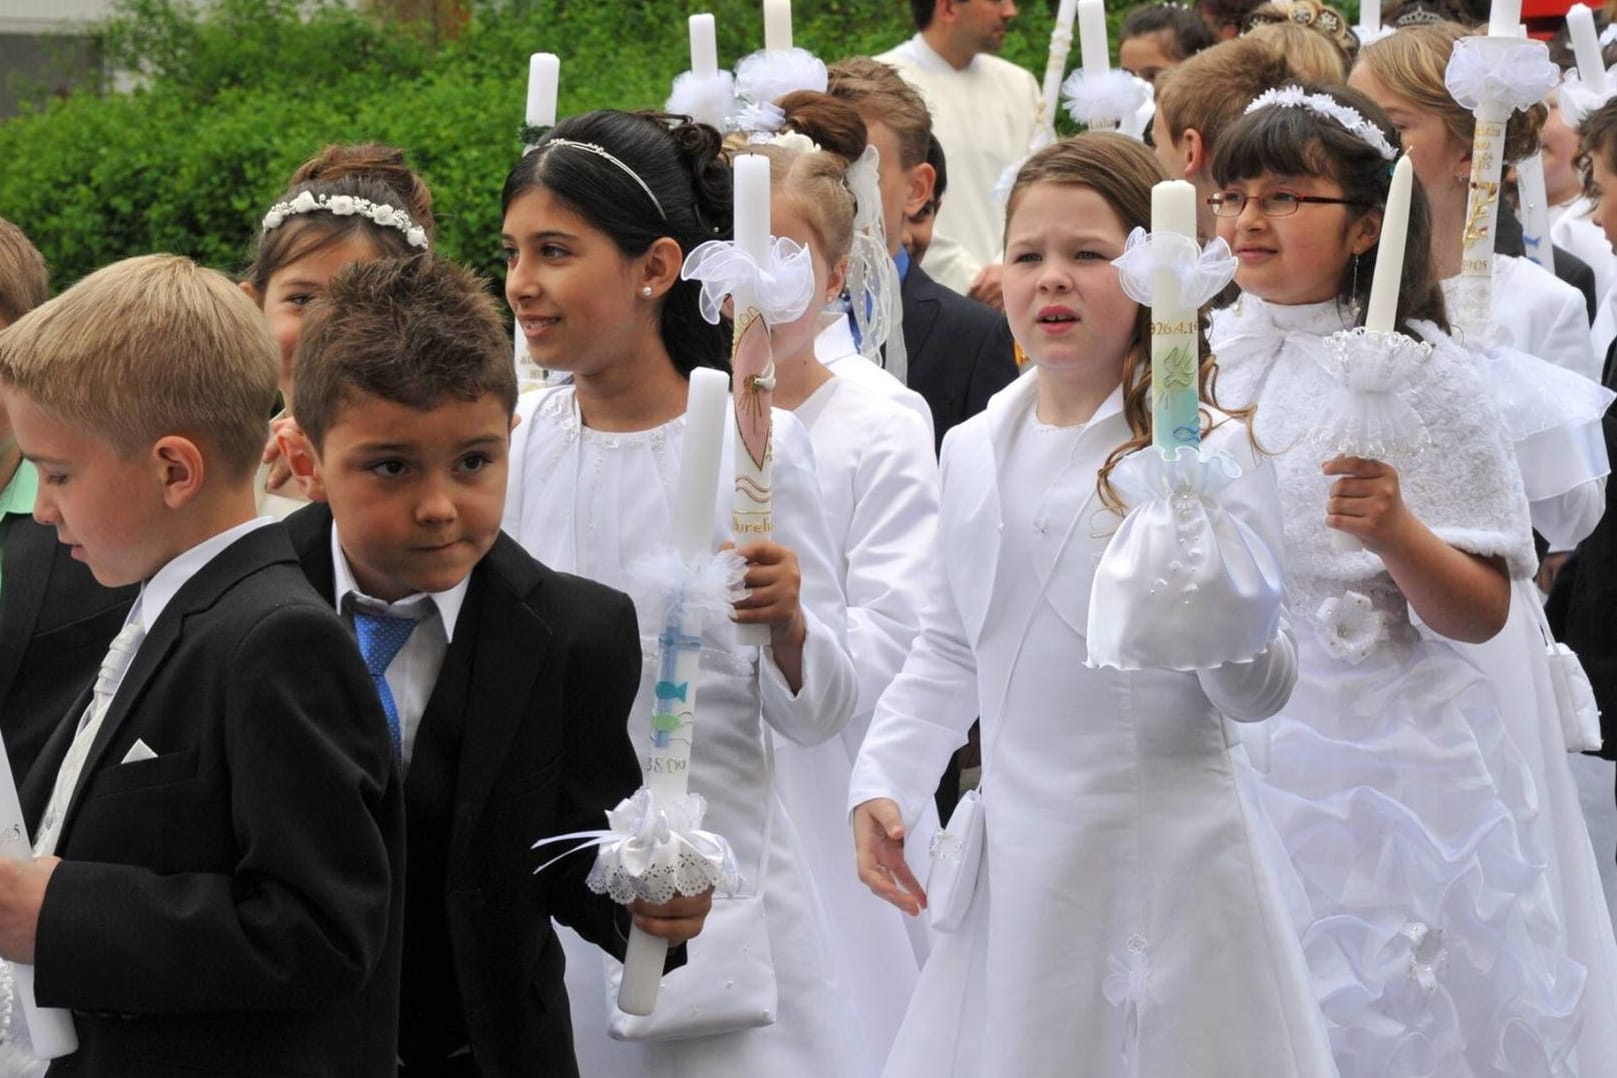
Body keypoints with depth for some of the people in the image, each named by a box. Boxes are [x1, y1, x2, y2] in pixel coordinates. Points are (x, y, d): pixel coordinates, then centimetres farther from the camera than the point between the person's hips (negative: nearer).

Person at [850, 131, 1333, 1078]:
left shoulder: (1213, 450, -7)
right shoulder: (975, 450, 10)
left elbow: (1261, 693, -9)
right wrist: (881, 783, 9)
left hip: (1162, 860, -5)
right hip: (1016, 861, 5)